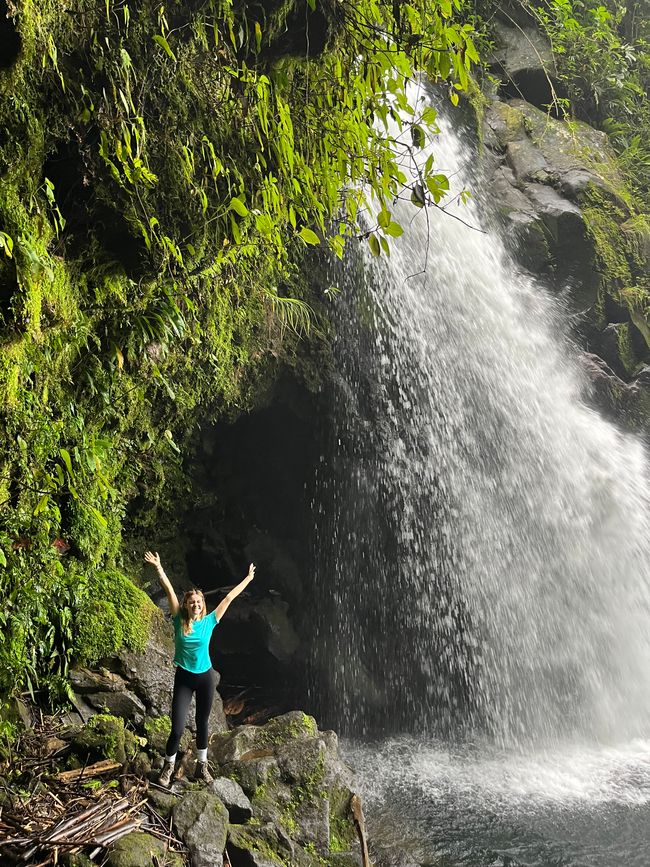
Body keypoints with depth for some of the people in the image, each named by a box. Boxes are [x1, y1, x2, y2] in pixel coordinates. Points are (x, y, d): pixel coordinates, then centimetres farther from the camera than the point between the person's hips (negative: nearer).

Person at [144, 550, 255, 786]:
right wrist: (158, 567, -19)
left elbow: (229, 598, 1)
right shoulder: (179, 621, -7)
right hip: (183, 678, -2)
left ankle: (201, 766, 33)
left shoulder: (209, 622, -4)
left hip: (206, 677, 2)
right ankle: (168, 767, 20)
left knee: (202, 723, 15)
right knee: (178, 728, -5)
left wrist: (249, 578, 7)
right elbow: (170, 591, -14)